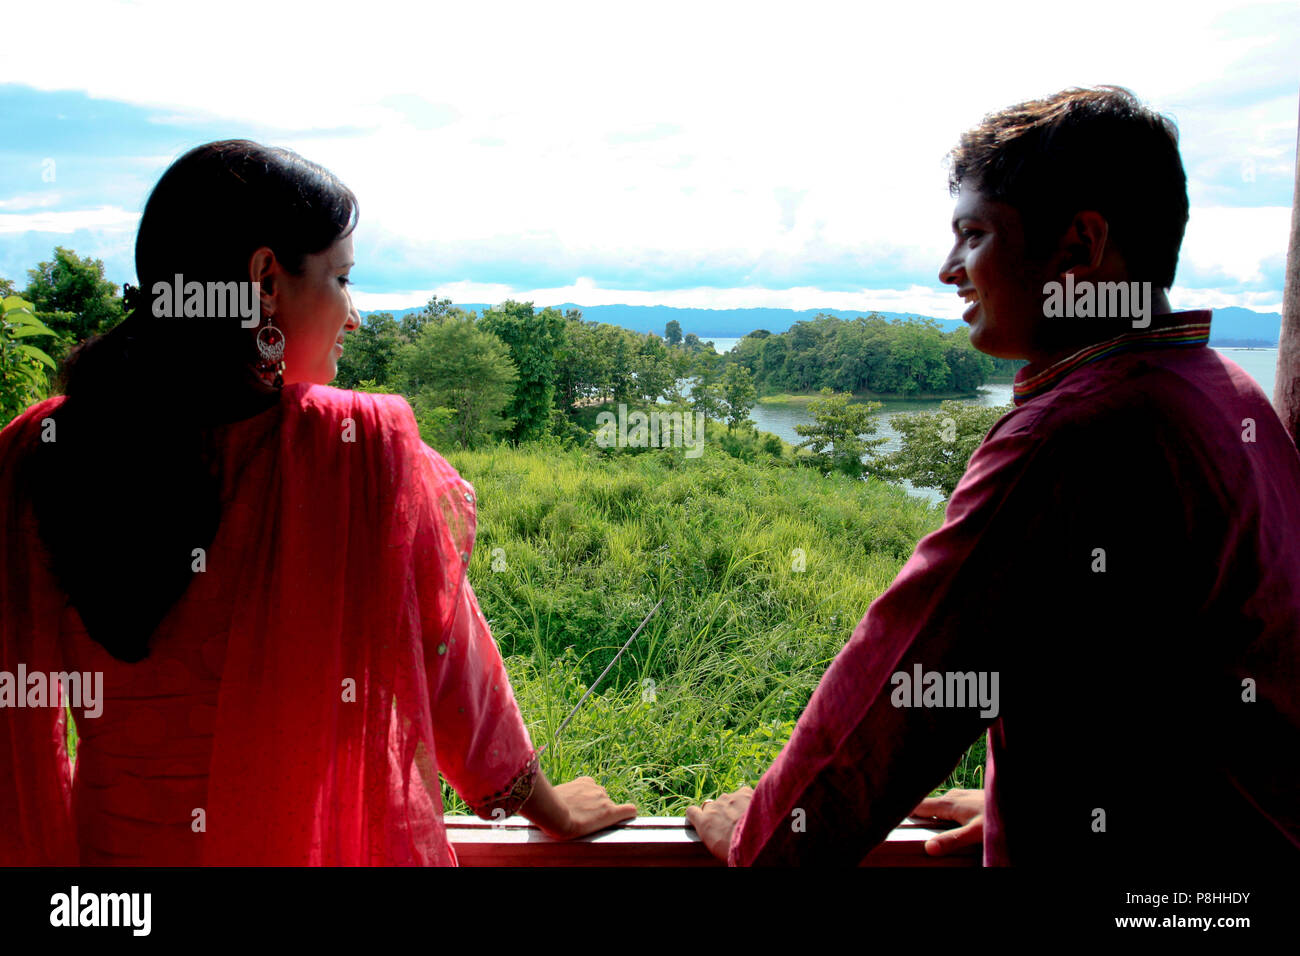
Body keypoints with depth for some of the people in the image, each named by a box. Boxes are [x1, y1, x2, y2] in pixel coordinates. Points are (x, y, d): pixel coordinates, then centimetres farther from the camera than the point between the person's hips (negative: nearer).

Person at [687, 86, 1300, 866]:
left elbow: (906, 677, -19)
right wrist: (1024, 804, 20)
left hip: (1131, 851, -9)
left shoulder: (1070, 436, -25)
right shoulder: (1232, 395, 6)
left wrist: (763, 835, -5)